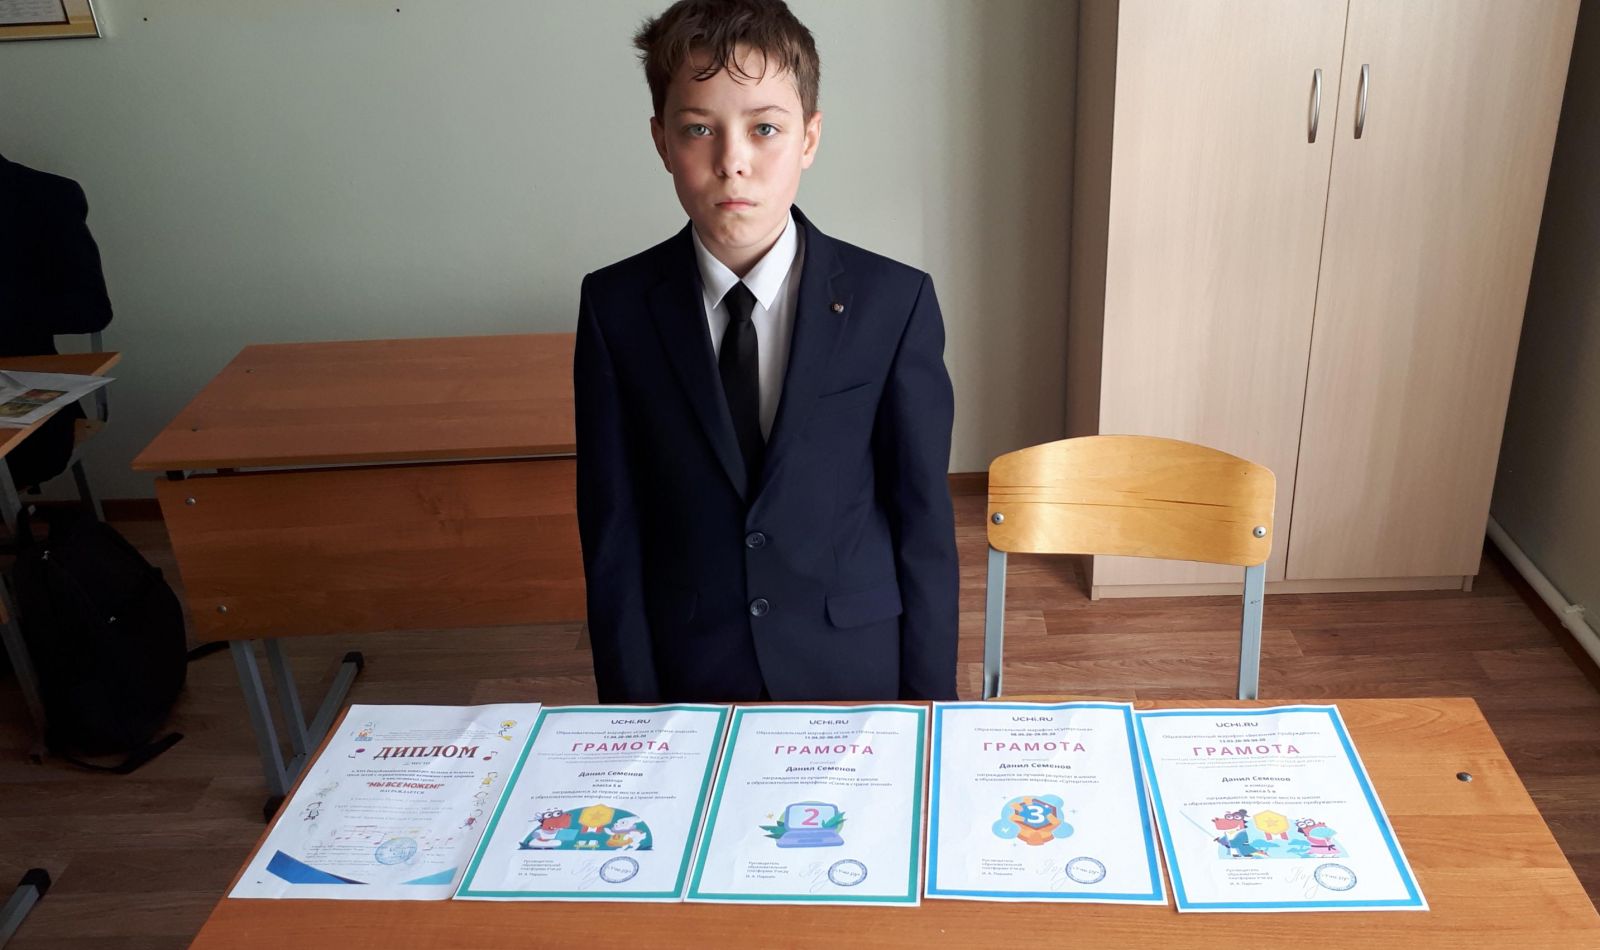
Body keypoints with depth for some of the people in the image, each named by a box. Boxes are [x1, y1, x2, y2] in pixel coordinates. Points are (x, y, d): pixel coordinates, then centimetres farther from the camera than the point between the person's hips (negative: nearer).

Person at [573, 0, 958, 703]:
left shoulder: (893, 302, -11)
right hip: (687, 677, 1)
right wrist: (633, 709, -6)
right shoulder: (616, 307, -8)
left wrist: (929, 710, -5)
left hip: (856, 673, 0)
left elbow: (924, 520, -6)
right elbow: (613, 532, -5)